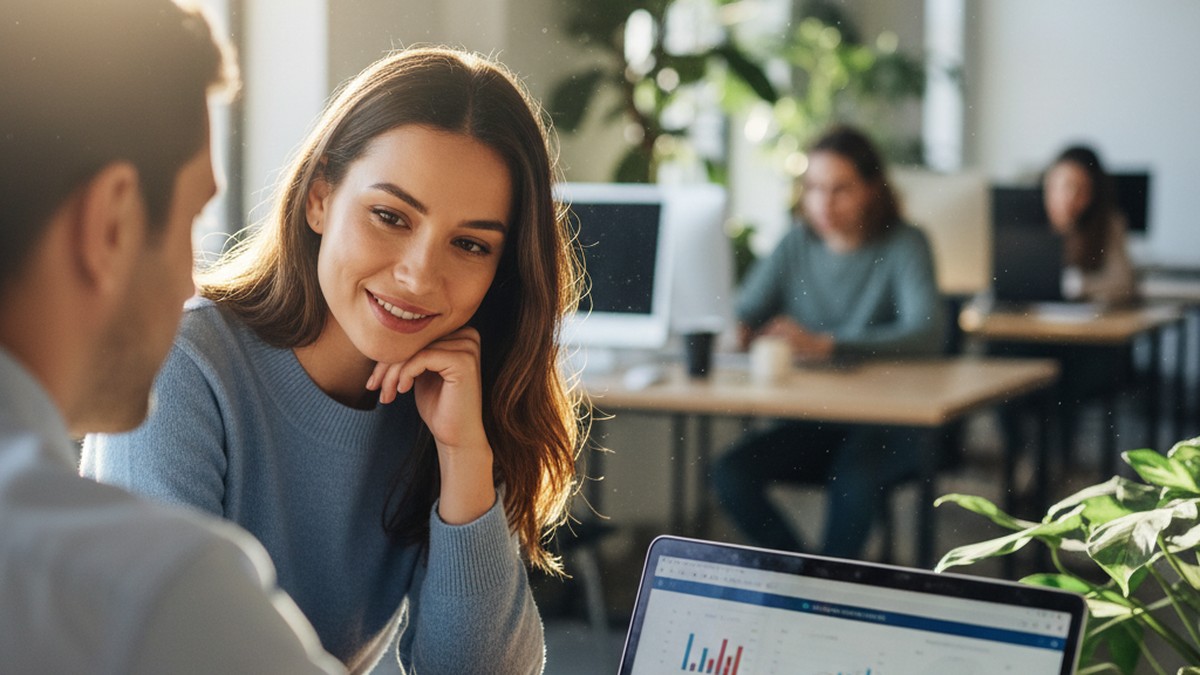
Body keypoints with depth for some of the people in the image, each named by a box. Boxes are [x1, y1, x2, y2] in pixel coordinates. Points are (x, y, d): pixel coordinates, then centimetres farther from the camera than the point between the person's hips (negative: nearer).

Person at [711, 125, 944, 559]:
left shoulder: (903, 245, -7)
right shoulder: (796, 245, 8)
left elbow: (927, 332, -24)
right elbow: (743, 315, 4)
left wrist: (826, 345, -37)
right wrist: (732, 330, -23)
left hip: (890, 426, -4)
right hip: (810, 422, 5)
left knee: (852, 477, -36)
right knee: (730, 475, -21)